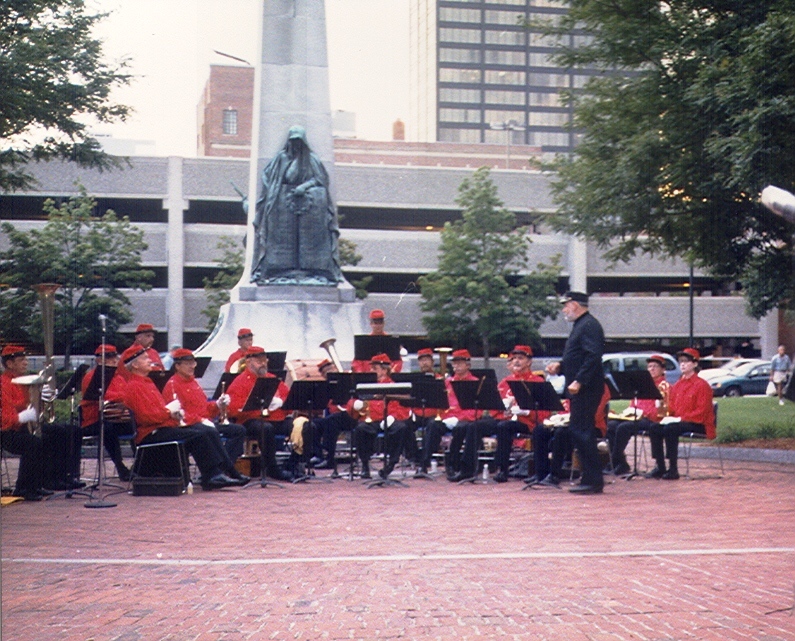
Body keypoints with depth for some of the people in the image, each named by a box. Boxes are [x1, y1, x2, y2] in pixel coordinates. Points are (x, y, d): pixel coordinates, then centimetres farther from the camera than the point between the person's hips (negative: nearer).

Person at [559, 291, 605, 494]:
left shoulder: (589, 325, -13)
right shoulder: (580, 325, 19)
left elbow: (593, 357, -24)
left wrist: (578, 381, -26)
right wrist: (560, 366, 10)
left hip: (586, 390, -11)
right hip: (580, 389, 11)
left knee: (581, 431, -10)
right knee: (580, 432, 11)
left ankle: (593, 481, -7)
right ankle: (591, 479, 16)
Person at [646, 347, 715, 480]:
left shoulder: (702, 385, -7)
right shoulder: (677, 385, 16)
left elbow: (701, 411, -15)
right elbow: (672, 407, 19)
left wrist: (680, 419, -21)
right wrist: (669, 417, -4)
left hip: (697, 424, -7)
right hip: (677, 421, 7)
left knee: (669, 429, -32)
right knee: (654, 428, -15)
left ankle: (673, 469, -27)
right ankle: (660, 467, -13)